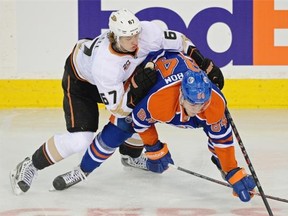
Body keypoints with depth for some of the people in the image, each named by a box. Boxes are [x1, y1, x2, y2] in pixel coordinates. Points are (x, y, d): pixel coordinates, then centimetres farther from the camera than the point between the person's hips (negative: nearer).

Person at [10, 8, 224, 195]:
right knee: (80, 140, -19)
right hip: (80, 80, -7)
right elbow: (118, 109, -34)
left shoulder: (148, 32, -31)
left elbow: (180, 42, -13)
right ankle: (29, 167, -2)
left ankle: (131, 155, 34)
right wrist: (138, 85, -46)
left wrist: (205, 64, -16)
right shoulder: (104, 62, -43)